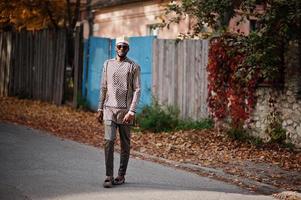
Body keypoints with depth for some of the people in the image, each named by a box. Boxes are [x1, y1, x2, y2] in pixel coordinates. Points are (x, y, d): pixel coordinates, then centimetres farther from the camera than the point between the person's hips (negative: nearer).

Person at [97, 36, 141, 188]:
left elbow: (137, 90, -5)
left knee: (125, 144, 5)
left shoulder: (134, 67, 0)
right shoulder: (107, 64, 10)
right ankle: (109, 177, -6)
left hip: (125, 110, -2)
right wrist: (100, 109, 10)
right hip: (109, 109, 2)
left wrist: (132, 111, -14)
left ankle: (121, 175, 16)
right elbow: (103, 88, 13)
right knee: (108, 141, -9)